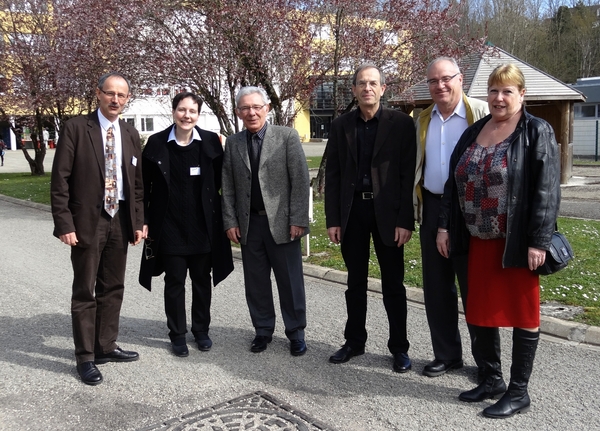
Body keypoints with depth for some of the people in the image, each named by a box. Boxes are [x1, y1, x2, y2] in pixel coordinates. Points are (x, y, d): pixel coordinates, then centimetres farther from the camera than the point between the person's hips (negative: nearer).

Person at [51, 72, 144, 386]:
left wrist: (138, 221, 5)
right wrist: (64, 224, -15)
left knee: (113, 288, 13)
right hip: (87, 221, -5)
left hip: (120, 220, 5)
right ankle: (85, 357, 14)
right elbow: (60, 179, -9)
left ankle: (106, 346, 26)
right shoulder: (76, 128, -6)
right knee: (85, 291, 3)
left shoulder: (130, 134, 9)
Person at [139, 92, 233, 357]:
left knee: (202, 280, 12)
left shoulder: (211, 142, -2)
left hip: (203, 226, 1)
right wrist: (144, 220, -2)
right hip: (170, 226, -1)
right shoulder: (156, 143, -3)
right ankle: (177, 334, 22)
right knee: (175, 282, 8)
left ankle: (201, 329, 29)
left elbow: (220, 180, 5)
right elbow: (145, 185, 1)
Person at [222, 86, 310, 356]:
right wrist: (230, 221, 2)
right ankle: (263, 330, 26)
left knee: (290, 281, 5)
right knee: (256, 282, 11)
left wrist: (298, 220, -11)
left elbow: (300, 180, -6)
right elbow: (228, 186, 9)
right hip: (248, 223, 3)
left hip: (281, 221, -3)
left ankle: (296, 332, 21)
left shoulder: (287, 137, -3)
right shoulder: (232, 143, 8)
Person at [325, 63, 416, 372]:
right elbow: (332, 175, 5)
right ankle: (354, 341, 26)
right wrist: (332, 219, 0)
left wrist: (405, 220, -12)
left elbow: (408, 174, -6)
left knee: (393, 283, 6)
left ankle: (399, 347, 19)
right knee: (355, 281, 13)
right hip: (351, 210, 3)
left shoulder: (401, 123, -3)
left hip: (387, 211, -3)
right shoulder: (341, 126, 6)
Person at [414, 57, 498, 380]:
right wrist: (416, 206, 9)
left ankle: (487, 361, 18)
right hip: (432, 208, 5)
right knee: (436, 287, 11)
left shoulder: (482, 113, -5)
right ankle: (446, 354, 26)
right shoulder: (423, 120, 11)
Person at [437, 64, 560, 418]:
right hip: (479, 240, 6)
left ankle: (519, 392, 17)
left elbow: (546, 191, -12)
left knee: (522, 312, 4)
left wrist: (538, 241, -17)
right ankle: (493, 379, 28)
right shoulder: (473, 132, 11)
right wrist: (445, 225, 7)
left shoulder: (538, 132, -6)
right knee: (480, 310, 11)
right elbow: (454, 182, 12)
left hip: (517, 241, -6)